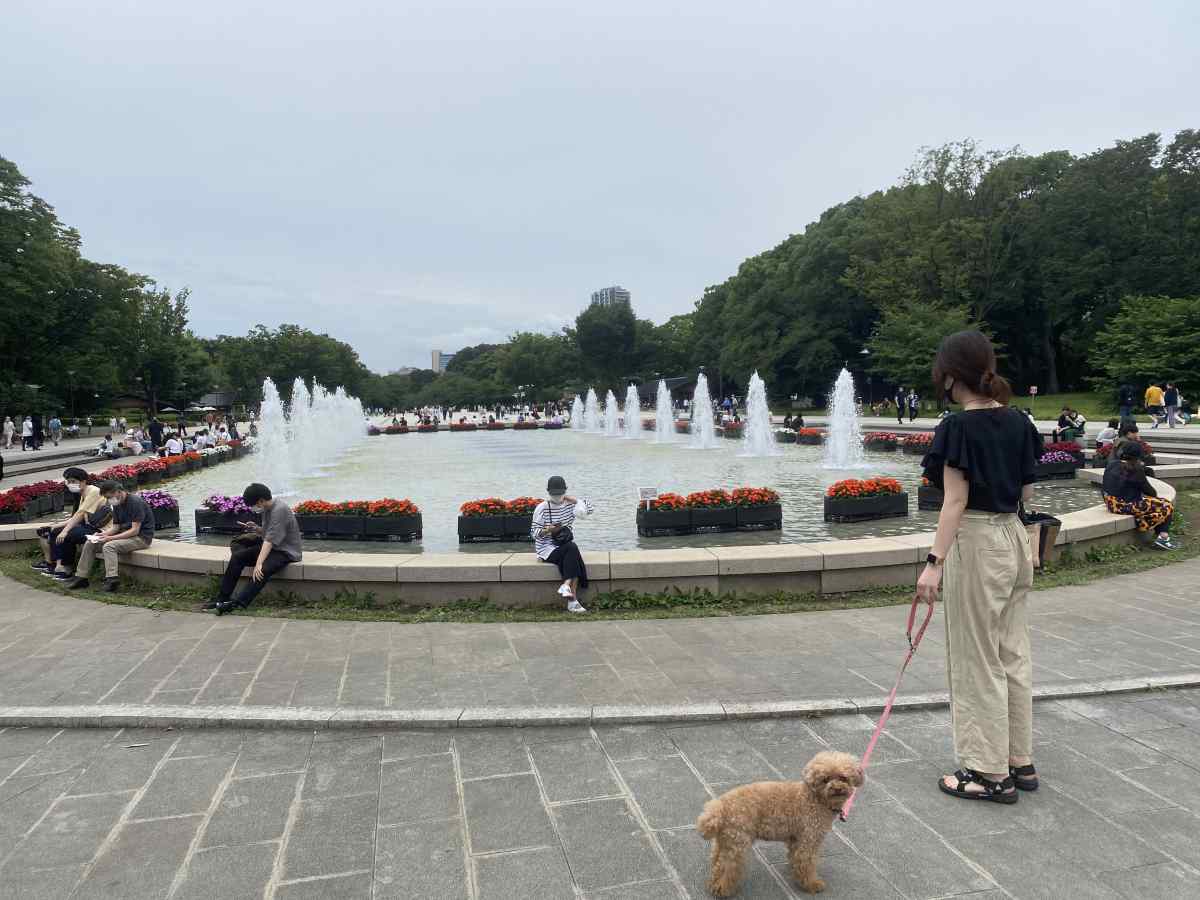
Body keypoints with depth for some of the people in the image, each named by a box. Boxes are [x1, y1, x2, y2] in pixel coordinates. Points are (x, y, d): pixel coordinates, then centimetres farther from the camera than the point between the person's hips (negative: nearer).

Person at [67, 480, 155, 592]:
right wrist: (102, 534, -6)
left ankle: (113, 581, -37)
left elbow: (135, 530, -23)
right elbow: (116, 527, 13)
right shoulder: (117, 504, 9)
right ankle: (81, 577, 7)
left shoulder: (136, 502, -19)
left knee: (109, 546, -31)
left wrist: (110, 538, -23)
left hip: (141, 537, -9)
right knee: (89, 543, 2)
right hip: (124, 534, 9)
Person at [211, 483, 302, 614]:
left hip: (286, 551, -9)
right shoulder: (266, 509, 6)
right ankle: (223, 597, -3)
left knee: (262, 570, -34)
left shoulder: (280, 510, -22)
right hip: (271, 546, 9)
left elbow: (270, 540, -29)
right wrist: (257, 529, -2)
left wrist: (259, 564, -33)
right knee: (238, 556, -4)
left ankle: (238, 603, -35)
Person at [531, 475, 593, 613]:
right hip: (547, 549, -4)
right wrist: (549, 530, -24)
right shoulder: (542, 508, -5)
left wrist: (573, 500, -6)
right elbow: (535, 533, -6)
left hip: (566, 547, 4)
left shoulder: (569, 504, 8)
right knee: (572, 549, -30)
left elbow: (587, 511, -6)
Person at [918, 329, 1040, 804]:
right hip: (1014, 539, 8)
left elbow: (956, 501, -20)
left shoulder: (959, 427, -17)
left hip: (975, 543, -8)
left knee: (977, 662, 4)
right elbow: (1027, 491, 9)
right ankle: (1020, 761, 29)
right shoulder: (1018, 422, 4)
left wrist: (935, 562, -19)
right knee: (1013, 656, 17)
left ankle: (991, 773, 15)